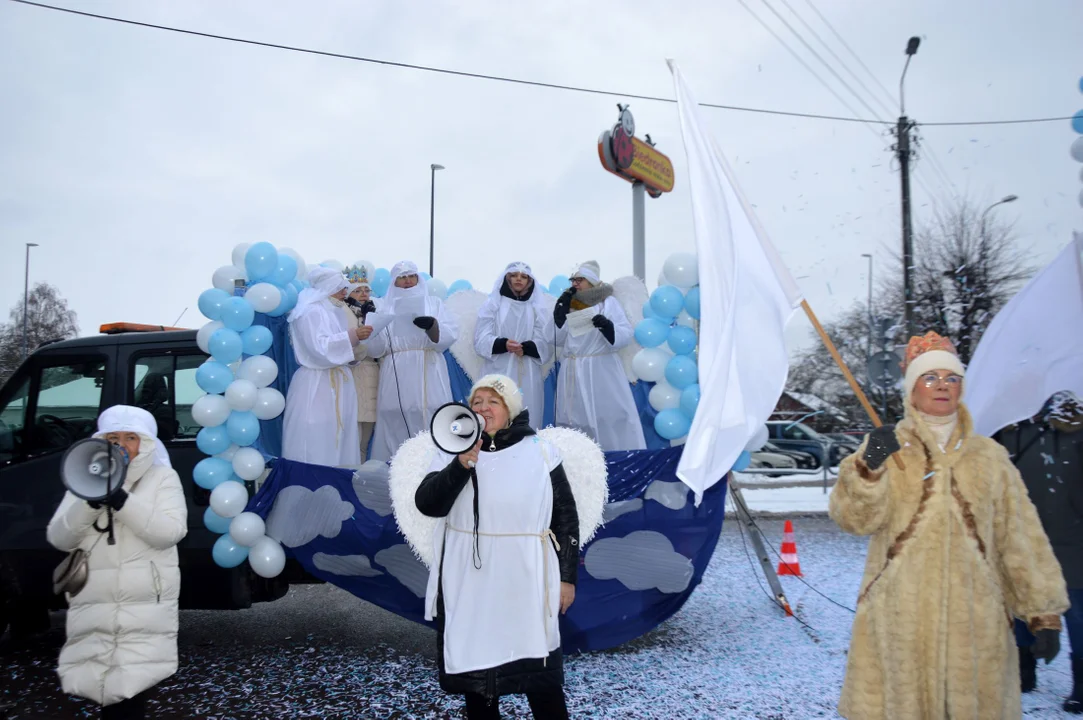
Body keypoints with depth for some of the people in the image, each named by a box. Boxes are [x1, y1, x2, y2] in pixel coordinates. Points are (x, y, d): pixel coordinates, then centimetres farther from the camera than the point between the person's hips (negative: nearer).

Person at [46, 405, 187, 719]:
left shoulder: (163, 478, 6)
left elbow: (171, 532, -9)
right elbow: (59, 538, 5)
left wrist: (122, 501, -18)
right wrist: (90, 503, -12)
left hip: (145, 607, -3)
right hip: (92, 607, 3)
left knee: (129, 691, -10)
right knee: (105, 688, 0)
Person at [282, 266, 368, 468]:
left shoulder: (330, 312, 16)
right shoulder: (311, 312, -12)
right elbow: (319, 348, -23)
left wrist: (357, 337, 10)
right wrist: (352, 336, -23)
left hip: (335, 383, 9)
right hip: (316, 386, -9)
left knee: (336, 437, 8)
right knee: (317, 440, -6)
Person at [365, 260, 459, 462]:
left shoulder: (434, 303, 15)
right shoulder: (385, 308, 14)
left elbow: (450, 335, 1)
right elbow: (374, 349, 4)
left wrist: (432, 325, -18)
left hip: (428, 378, 0)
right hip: (397, 379, 0)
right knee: (396, 429, -6)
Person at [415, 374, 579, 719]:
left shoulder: (540, 452, -2)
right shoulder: (453, 452, 2)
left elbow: (566, 517, 3)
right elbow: (427, 505, -10)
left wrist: (567, 577, 1)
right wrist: (461, 465, -23)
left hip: (525, 586, -2)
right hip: (468, 586, 2)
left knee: (541, 678, 1)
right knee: (472, 671, 13)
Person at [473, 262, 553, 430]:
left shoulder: (538, 308, 12)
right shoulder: (493, 304, 7)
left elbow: (545, 342, 4)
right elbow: (481, 339, -1)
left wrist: (526, 347, -16)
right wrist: (503, 344, -20)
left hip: (527, 374, 2)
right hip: (499, 372, -1)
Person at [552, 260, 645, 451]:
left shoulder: (608, 302, 2)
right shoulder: (567, 305, 12)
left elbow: (626, 335, -5)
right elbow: (558, 340, 5)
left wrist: (607, 326, -23)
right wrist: (561, 312, -5)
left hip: (602, 373, -4)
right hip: (573, 375, 4)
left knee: (610, 420, -4)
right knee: (575, 420, 2)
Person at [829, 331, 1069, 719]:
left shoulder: (990, 457, 9)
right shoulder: (885, 447, 3)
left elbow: (1021, 538, 9)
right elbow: (855, 518, -9)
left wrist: (1043, 612, 6)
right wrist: (868, 468, -26)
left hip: (974, 621, 2)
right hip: (899, 620, -2)